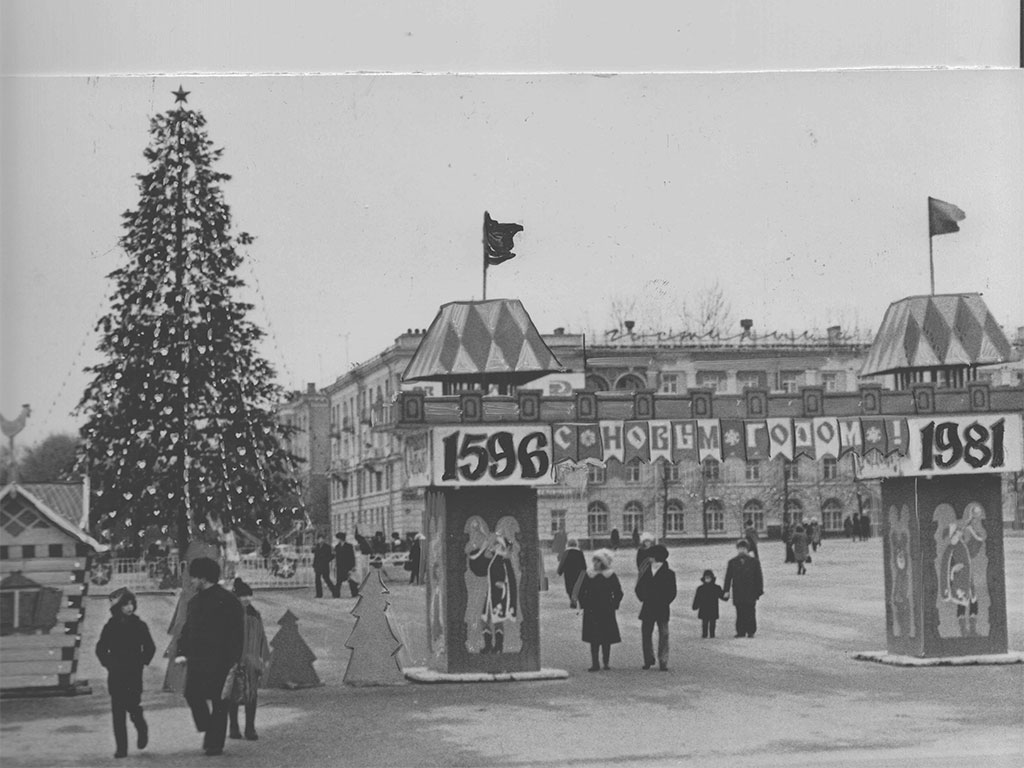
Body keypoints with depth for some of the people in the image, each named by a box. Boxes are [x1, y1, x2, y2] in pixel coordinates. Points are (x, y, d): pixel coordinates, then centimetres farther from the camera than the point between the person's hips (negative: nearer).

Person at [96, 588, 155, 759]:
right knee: (118, 713, -2)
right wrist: (109, 663, -4)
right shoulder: (110, 627, 2)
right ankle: (121, 748, 3)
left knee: (134, 708, -10)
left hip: (134, 674, -1)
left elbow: (149, 648, 9)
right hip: (116, 675, 1)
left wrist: (142, 662, -3)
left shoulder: (139, 626, 1)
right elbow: (101, 649, 9)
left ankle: (142, 729, 23)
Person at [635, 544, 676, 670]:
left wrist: (664, 603, -6)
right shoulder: (646, 572, 7)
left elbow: (672, 593, 0)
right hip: (647, 609, 3)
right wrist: (643, 600, 3)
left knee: (663, 636, -3)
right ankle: (648, 660, 19)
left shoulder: (669, 574, -1)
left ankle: (663, 663, 0)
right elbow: (639, 588, 13)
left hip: (662, 609, -3)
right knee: (646, 634, 6)